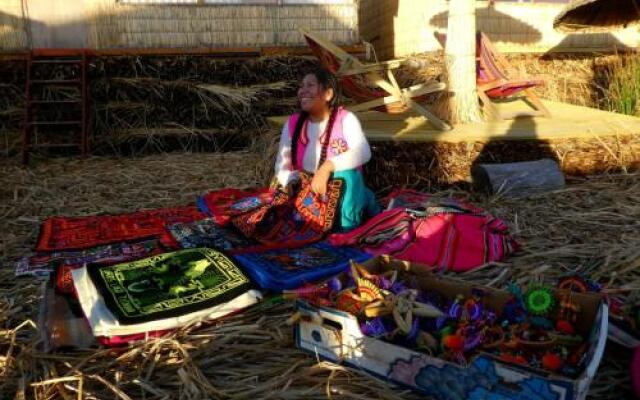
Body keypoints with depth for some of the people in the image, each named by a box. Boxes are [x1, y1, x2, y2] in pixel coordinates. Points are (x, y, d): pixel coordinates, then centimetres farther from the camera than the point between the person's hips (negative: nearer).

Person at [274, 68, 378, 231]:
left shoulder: (345, 119, -10)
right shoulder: (292, 124, 1)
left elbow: (363, 152, -28)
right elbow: (281, 167, 0)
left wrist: (327, 167, -40)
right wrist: (291, 182, -23)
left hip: (343, 193, -6)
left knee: (345, 174, -35)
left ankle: (364, 203, -3)